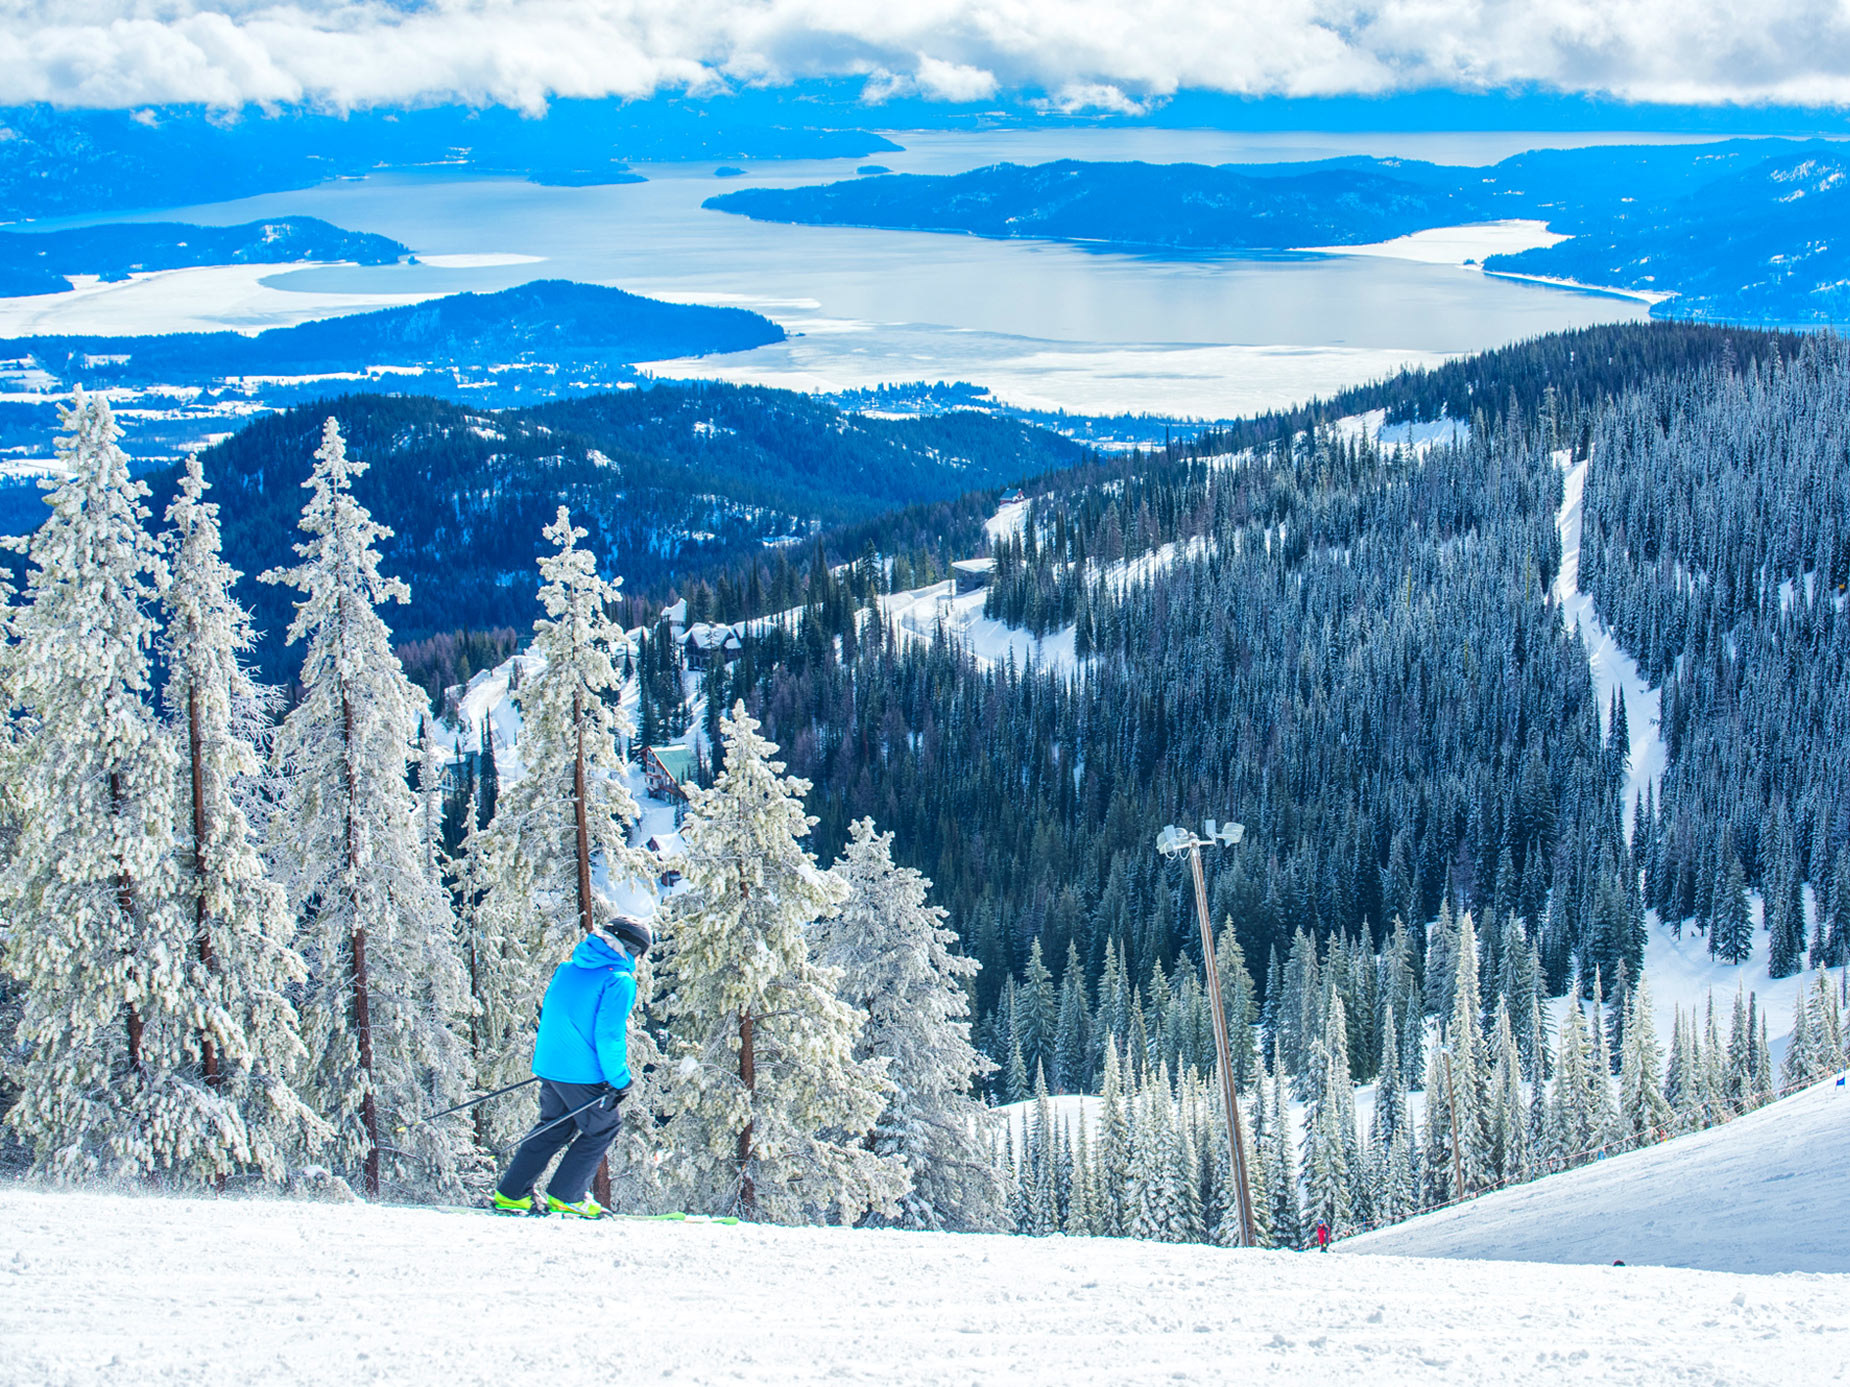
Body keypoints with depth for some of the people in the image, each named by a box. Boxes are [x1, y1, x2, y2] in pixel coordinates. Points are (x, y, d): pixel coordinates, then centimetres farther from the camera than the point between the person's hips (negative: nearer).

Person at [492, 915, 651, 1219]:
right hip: (584, 1074, -7)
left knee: (553, 1128, 19)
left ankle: (510, 1194, 16)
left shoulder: (567, 969, 13)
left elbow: (548, 1019, 19)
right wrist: (619, 1080, -12)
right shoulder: (619, 980, -12)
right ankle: (565, 1197, 8)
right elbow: (609, 1034, -18)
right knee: (603, 1129, 10)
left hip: (548, 1066, 8)